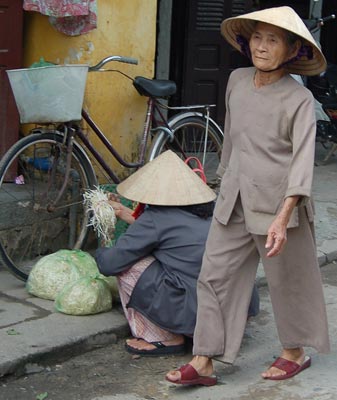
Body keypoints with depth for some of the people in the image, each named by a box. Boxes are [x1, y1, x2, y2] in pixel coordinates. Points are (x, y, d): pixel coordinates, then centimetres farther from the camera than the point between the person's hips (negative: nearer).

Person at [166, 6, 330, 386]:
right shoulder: (237, 81, 5)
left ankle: (295, 351, 30)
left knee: (287, 280, 9)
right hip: (234, 200, 6)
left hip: (276, 203, -5)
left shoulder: (298, 99, -12)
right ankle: (203, 361, 10)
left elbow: (303, 159, -19)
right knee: (214, 275, 4)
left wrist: (282, 218, -28)